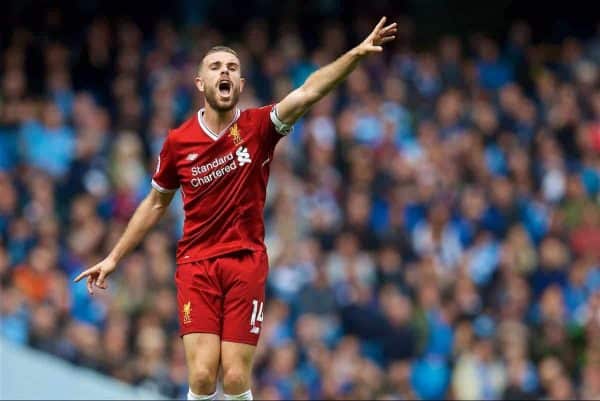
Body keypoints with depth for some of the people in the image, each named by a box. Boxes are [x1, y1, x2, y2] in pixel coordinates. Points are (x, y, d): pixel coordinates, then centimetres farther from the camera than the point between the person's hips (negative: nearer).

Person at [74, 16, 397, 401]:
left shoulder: (258, 126, -3)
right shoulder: (178, 142, 2)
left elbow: (308, 91, -20)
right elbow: (156, 203, 16)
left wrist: (356, 54, -35)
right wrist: (114, 258, 18)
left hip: (246, 263, -1)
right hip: (196, 266, 1)